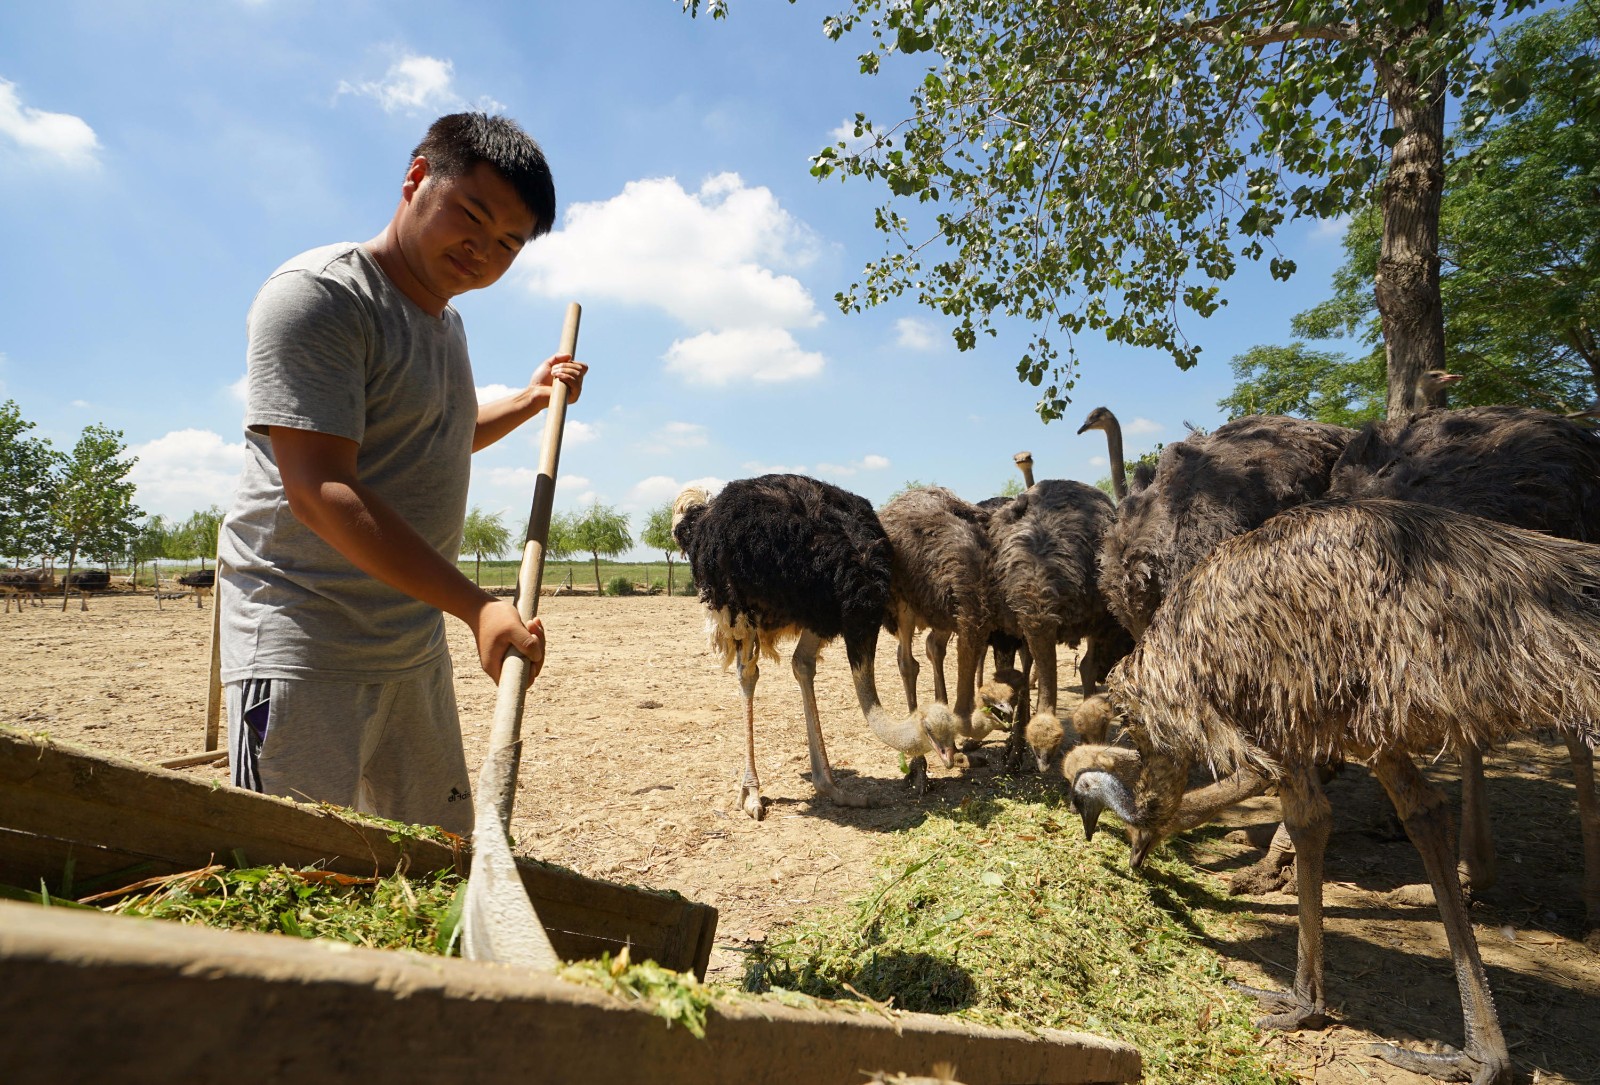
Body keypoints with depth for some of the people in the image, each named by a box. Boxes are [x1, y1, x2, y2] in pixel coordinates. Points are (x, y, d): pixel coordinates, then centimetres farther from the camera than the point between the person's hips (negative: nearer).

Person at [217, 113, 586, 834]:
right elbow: (318, 491, -23)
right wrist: (477, 607, -28)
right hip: (303, 646, -8)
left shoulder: (446, 319, 16)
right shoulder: (317, 294, -12)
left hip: (417, 648, 8)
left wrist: (530, 401, 20)